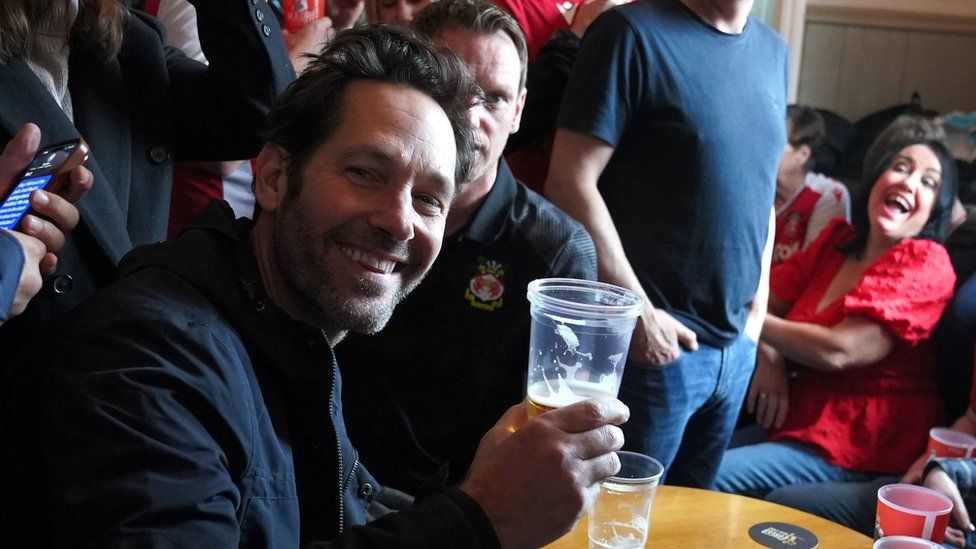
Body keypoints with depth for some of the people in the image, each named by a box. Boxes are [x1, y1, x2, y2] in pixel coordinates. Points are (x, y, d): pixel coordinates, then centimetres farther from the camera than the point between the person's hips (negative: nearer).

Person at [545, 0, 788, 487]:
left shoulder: (772, 51, 11)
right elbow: (570, 182, -15)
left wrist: (758, 303, 9)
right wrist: (640, 314, -16)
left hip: (737, 347, 6)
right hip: (656, 341, -6)